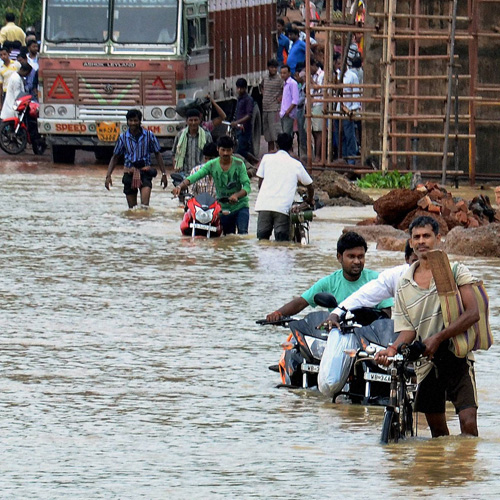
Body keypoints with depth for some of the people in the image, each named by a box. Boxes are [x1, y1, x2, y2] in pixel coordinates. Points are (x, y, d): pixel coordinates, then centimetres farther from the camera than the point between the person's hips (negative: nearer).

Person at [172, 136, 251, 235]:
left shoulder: (239, 164, -8)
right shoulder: (212, 165, -4)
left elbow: (247, 186, -15)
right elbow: (194, 177, -14)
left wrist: (237, 195, -37)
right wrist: (180, 186, -33)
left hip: (240, 205, -2)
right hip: (223, 207, 2)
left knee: (243, 233, -22)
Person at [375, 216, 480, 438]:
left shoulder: (455, 271, -2)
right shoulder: (404, 285, 10)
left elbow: (472, 313, -12)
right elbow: (408, 329, 7)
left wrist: (438, 338, -19)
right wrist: (392, 349, -14)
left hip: (457, 356, -4)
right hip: (427, 363, 4)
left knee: (468, 423, -18)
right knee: (437, 429, 9)